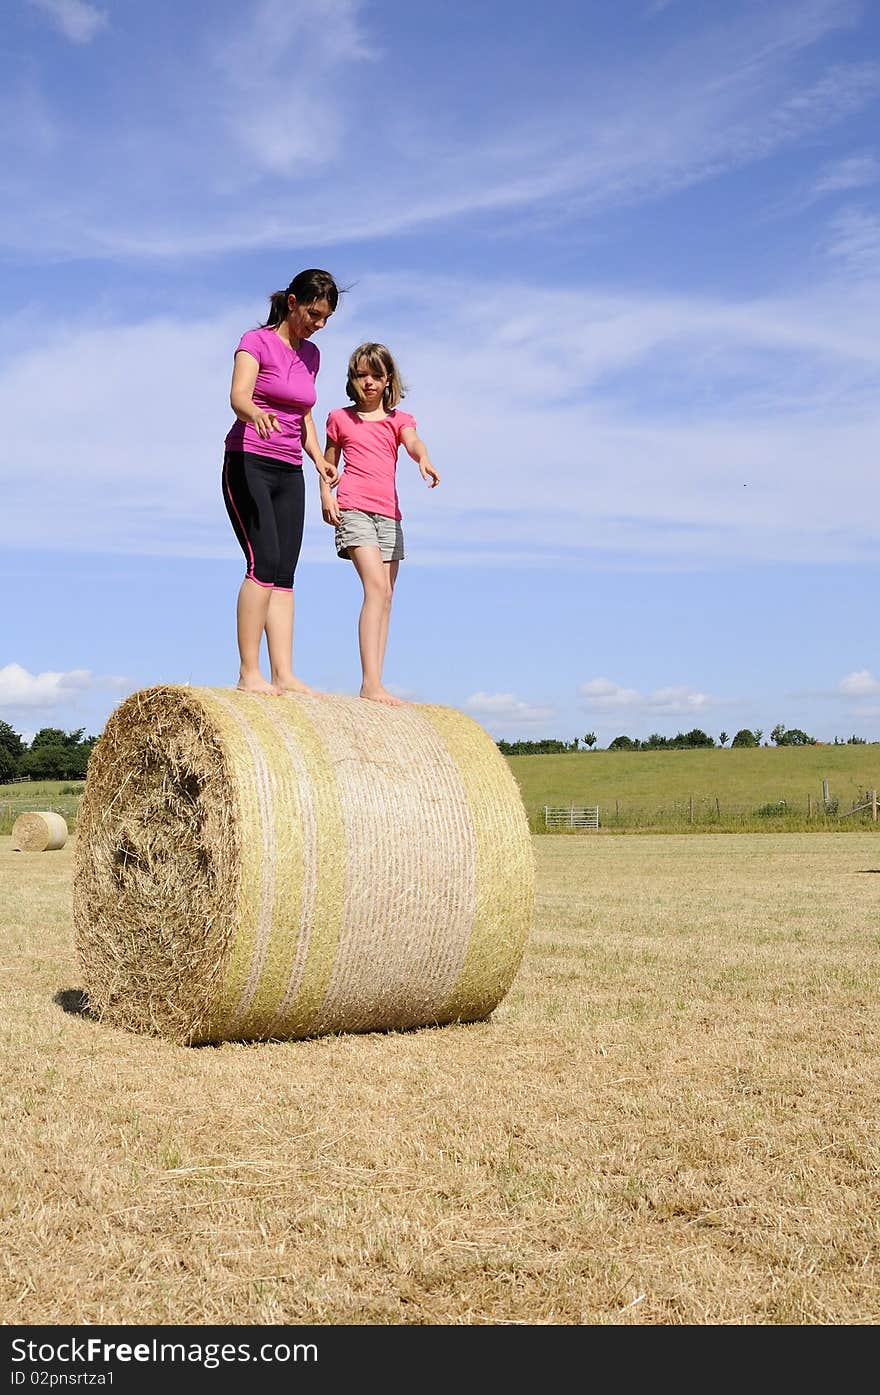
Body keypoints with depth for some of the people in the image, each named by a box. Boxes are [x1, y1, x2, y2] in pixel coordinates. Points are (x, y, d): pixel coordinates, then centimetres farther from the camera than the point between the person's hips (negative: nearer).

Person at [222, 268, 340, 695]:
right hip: (248, 464, -7)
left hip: (289, 473, 7)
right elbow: (238, 395, -20)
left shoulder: (311, 355, 16)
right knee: (264, 563, -18)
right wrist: (257, 414, -43)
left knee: (285, 575, -1)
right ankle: (248, 672, -16)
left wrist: (317, 456, 7)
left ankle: (284, 674, -4)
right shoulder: (257, 341, -4)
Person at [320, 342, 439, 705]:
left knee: (385, 597, 2)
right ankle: (371, 682, -29)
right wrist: (325, 494, -2)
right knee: (376, 586, -22)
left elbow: (413, 442, -6)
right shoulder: (340, 418, 13)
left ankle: (374, 683, 5)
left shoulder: (399, 419, 15)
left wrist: (423, 459, -29)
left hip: (388, 513, 4)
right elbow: (329, 464, 17)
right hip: (352, 508, -4)